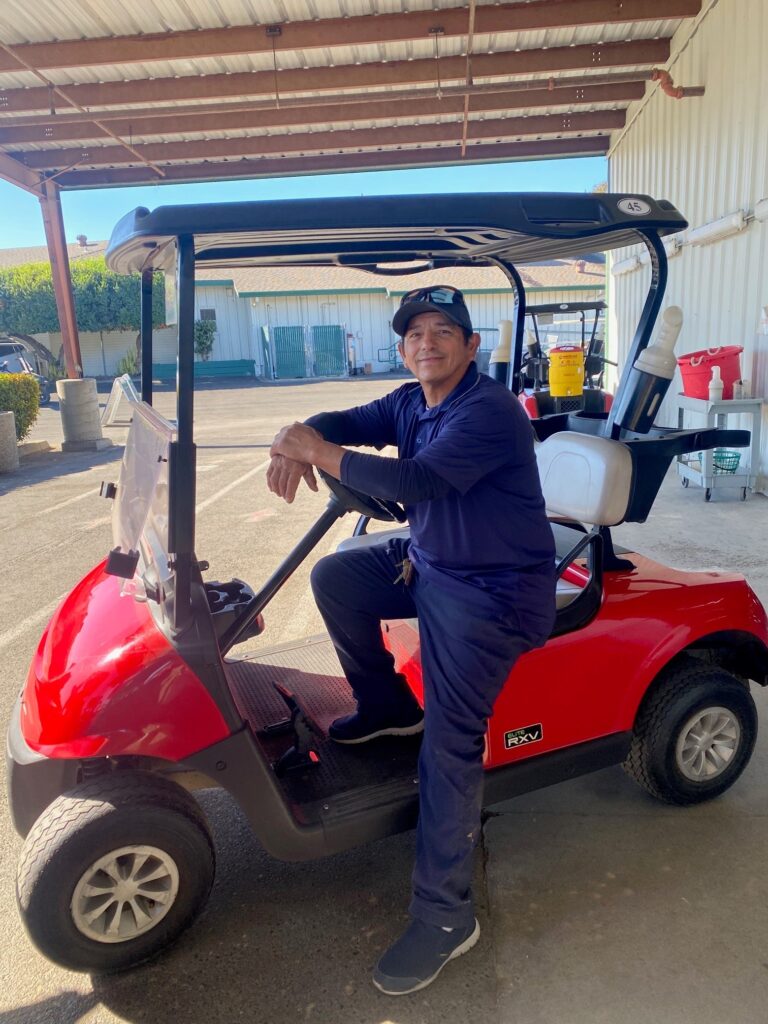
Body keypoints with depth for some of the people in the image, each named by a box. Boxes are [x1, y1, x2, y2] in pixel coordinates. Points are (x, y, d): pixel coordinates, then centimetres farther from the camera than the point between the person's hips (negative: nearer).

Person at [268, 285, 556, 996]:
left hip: (491, 590, -9)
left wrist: (321, 454, -25)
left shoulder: (490, 411, -21)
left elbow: (415, 480, -32)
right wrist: (296, 437, -21)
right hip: (428, 563, 9)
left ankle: (445, 917, 3)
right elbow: (345, 421, 3)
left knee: (450, 742, -13)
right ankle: (389, 708, 17)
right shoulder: (410, 403, 8)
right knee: (333, 577, 3)